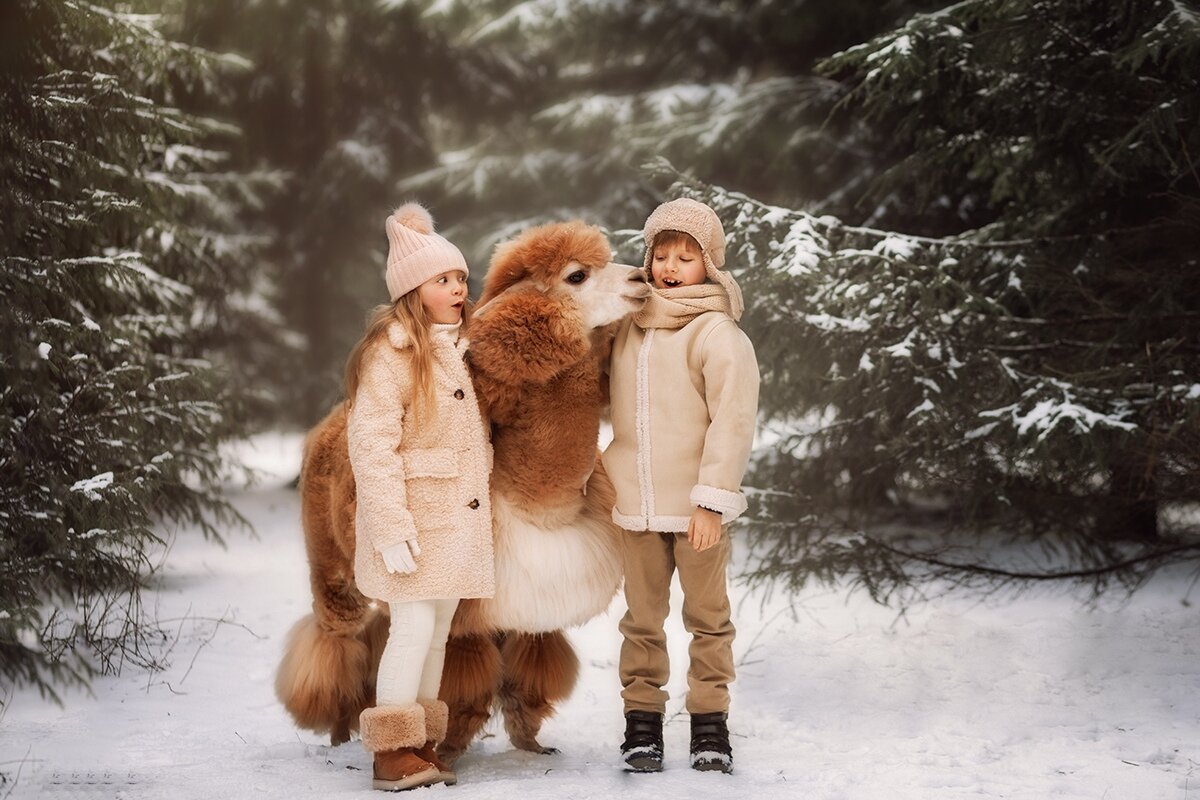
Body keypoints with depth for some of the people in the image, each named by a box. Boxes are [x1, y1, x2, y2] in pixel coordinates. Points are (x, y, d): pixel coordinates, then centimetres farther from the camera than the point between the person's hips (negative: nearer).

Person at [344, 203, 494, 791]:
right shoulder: (393, 351, -12)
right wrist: (391, 529, -23)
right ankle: (393, 753, -3)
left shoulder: (460, 350, 14)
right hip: (416, 514, -8)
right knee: (414, 629, -9)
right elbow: (372, 444, -18)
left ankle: (421, 746, 17)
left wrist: (485, 514, 18)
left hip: (458, 516, 8)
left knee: (438, 634, 10)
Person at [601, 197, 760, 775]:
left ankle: (710, 722, 13)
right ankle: (642, 718, 16)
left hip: (697, 507, -5)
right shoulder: (630, 327, 9)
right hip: (638, 506, 5)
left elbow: (733, 421, -14)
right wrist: (609, 481, 19)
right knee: (643, 617, 9)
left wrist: (712, 499, -17)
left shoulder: (716, 333, -9)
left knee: (707, 615, 6)